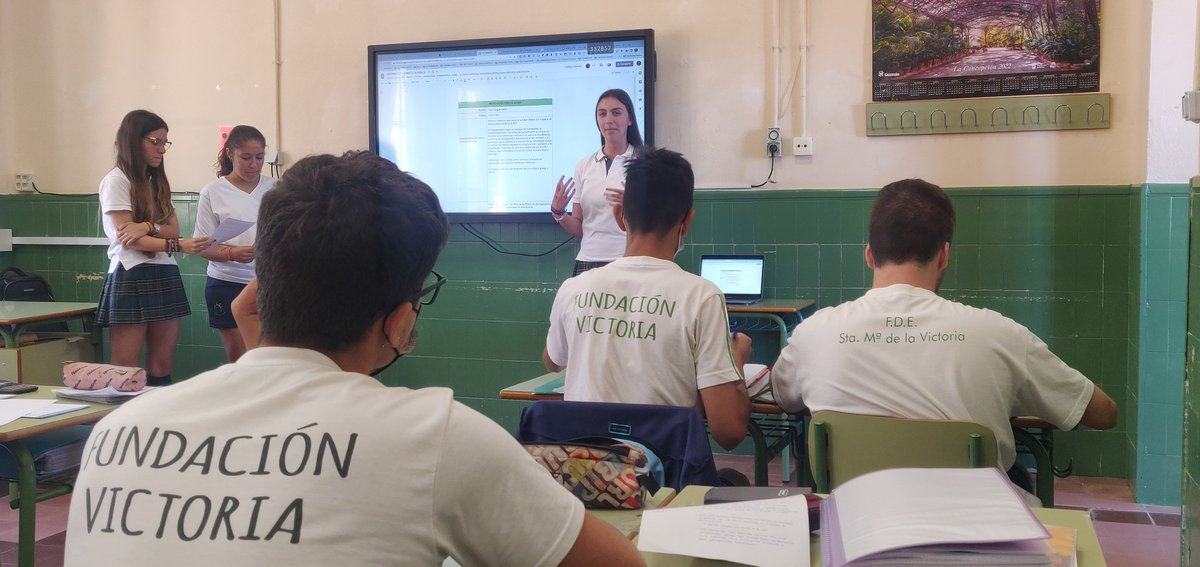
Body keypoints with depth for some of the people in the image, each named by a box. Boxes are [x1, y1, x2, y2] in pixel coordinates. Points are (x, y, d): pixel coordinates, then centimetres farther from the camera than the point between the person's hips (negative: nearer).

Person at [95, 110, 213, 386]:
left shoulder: (157, 182, 17)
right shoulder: (116, 180, -5)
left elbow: (174, 229, 6)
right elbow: (127, 237, -14)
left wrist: (148, 226, -16)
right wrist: (178, 246, -28)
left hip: (165, 276, 7)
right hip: (131, 278, -7)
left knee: (162, 366, 5)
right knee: (125, 371, -5)